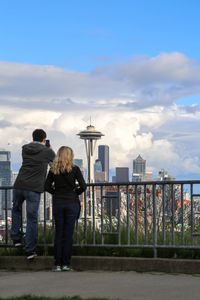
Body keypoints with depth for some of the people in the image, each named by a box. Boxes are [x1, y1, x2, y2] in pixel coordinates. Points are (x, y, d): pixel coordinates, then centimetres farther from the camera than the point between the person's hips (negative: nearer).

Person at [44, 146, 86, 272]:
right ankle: (66, 263, 2)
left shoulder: (53, 170, 3)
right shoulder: (74, 169, -4)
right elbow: (83, 186, -7)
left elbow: (47, 187, 1)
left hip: (57, 203, 2)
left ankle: (58, 264, 5)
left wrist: (57, 193, 12)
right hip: (72, 203, -2)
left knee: (58, 233, 6)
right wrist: (75, 193, 10)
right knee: (68, 233, 2)